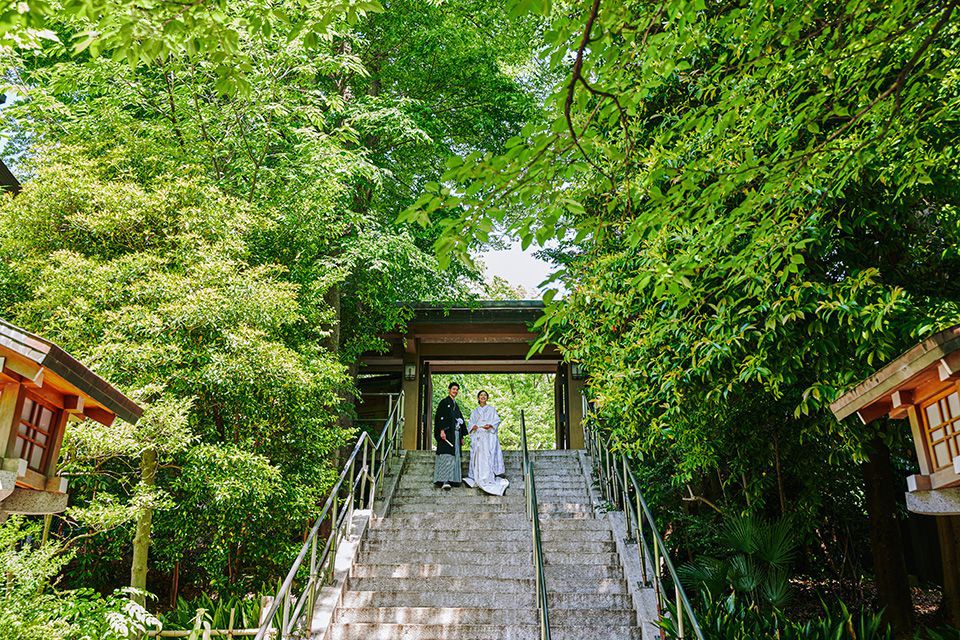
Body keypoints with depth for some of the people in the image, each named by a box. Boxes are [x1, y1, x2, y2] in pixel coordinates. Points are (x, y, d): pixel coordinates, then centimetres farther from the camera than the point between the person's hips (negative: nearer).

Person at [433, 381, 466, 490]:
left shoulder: (456, 405, 22)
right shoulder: (444, 402, 0)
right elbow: (440, 417, -10)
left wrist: (462, 436, 18)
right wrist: (442, 430, -23)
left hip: (456, 434, 8)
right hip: (447, 433, -8)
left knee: (455, 457, 4)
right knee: (447, 456, -16)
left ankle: (452, 480, 5)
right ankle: (444, 481, -24)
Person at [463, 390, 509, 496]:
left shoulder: (491, 410, 15)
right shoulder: (474, 412, 22)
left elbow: (497, 420, 5)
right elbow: (470, 423, 15)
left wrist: (490, 425, -14)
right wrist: (473, 426, -8)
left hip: (489, 436, -3)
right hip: (477, 437, 3)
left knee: (488, 457, -15)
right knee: (478, 458, -8)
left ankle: (489, 479, -20)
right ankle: (477, 479, -10)